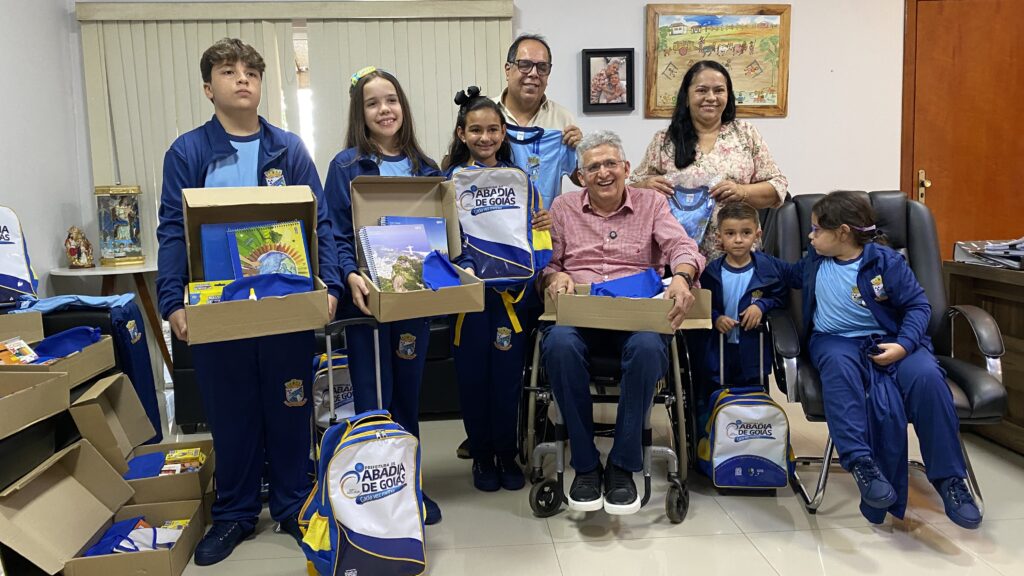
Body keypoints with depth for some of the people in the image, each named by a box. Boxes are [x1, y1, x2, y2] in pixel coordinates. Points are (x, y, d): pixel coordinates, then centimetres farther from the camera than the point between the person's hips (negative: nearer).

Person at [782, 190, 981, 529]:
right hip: (835, 340, 1)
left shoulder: (886, 261, -3)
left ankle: (948, 477, -17)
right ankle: (860, 460, -40)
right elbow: (787, 277, 30)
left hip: (888, 339, -1)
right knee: (839, 367, -36)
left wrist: (904, 344, -17)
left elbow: (918, 305, -3)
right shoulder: (815, 261, 9)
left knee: (927, 377, -30)